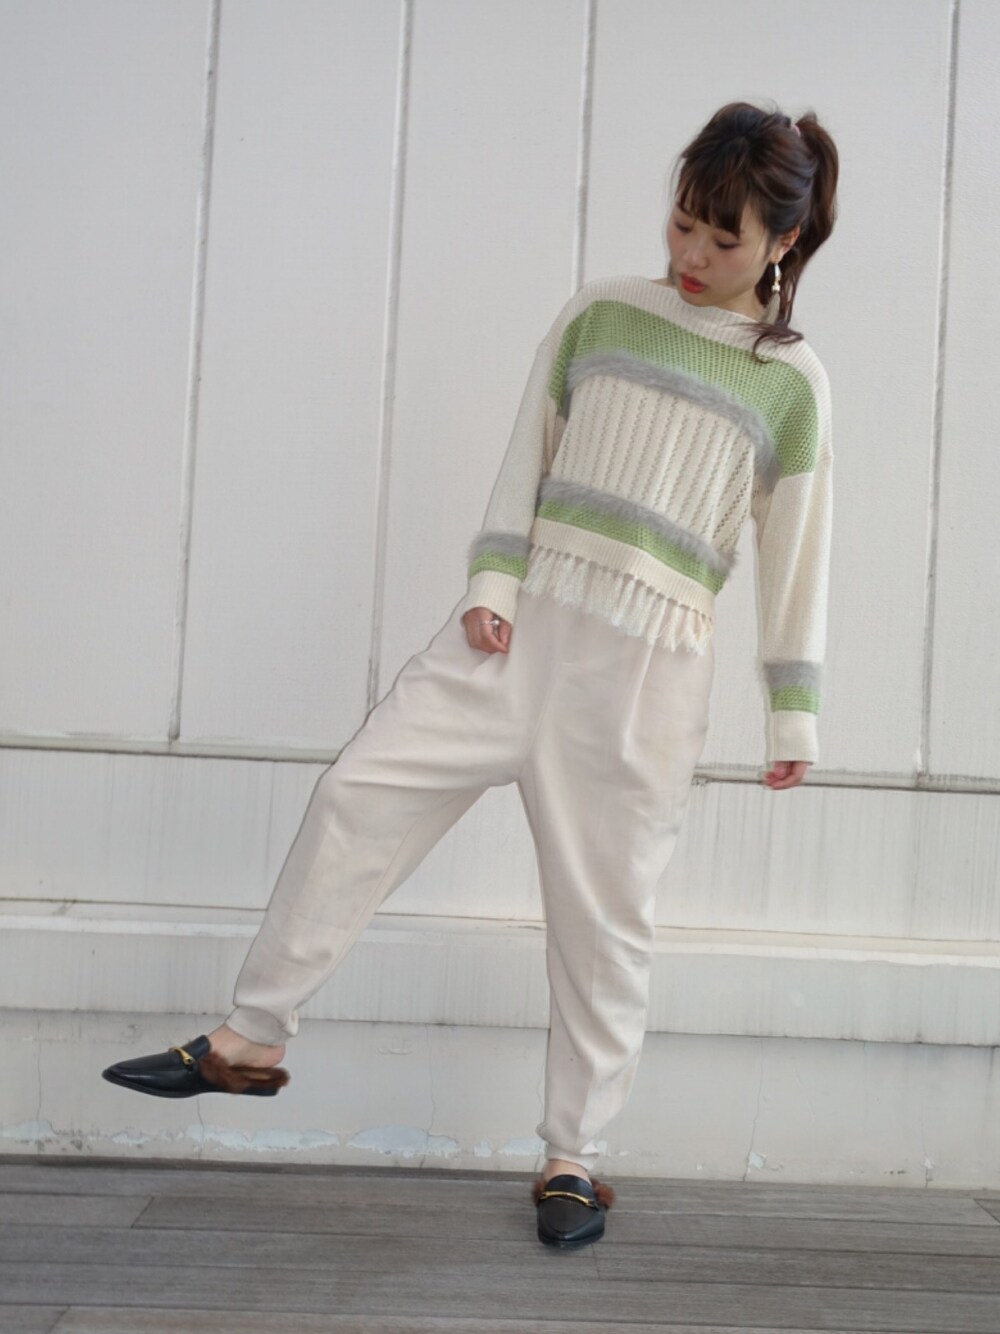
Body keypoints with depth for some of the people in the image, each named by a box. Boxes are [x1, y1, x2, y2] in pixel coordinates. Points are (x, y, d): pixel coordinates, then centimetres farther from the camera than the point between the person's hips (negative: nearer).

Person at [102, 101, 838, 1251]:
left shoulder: (792, 383, 6)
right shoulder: (599, 313, 11)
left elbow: (795, 553, 7)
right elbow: (526, 457, 10)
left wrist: (793, 715, 6)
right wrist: (491, 581, -3)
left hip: (646, 662, -2)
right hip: (520, 622, 2)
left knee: (604, 913, 2)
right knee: (362, 786, -9)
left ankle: (572, 1154, 17)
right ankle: (251, 1037, 4)